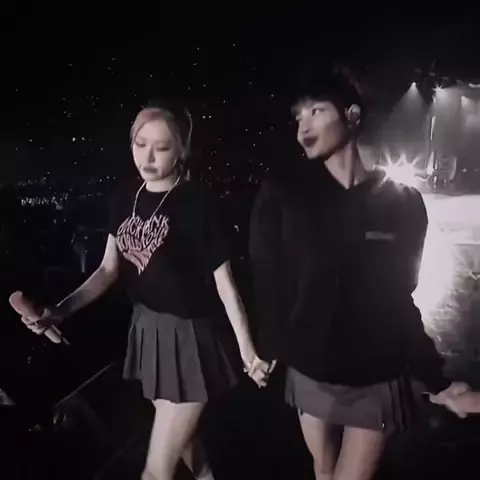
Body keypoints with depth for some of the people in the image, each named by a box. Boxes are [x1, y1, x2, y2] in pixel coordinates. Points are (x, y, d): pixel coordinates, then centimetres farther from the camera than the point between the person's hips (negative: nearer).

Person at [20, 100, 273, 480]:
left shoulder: (195, 204, -17)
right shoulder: (125, 200, 1)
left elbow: (224, 282, -14)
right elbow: (110, 269, 6)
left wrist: (247, 351, -13)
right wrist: (60, 310, -6)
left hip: (190, 336, -6)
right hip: (147, 330, 6)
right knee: (180, 437, 24)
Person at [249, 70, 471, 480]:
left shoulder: (403, 204, -5)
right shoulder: (283, 191, -7)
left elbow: (400, 300, 1)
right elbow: (265, 275, -8)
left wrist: (435, 379, -1)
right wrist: (268, 348, -13)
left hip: (377, 380, -1)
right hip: (309, 372, 1)